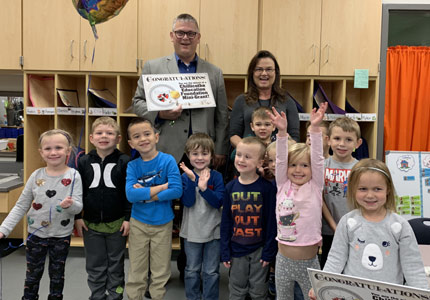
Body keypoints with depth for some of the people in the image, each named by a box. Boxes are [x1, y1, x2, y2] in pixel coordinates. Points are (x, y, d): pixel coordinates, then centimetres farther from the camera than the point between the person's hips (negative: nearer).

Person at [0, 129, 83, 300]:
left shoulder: (74, 176, -11)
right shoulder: (36, 175, -5)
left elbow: (78, 207, -14)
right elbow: (21, 206, 0)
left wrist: (70, 204, -37)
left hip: (61, 236, -1)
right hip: (36, 234, 2)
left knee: (57, 275, 14)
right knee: (32, 275, 15)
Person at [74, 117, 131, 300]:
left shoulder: (124, 162, -7)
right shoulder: (83, 162, 1)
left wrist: (128, 218, -9)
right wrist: (77, 217, 3)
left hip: (117, 222, -2)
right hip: (91, 223, 2)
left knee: (116, 263, 13)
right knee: (95, 264, 14)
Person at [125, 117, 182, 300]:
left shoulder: (168, 160, -10)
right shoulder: (132, 166, -5)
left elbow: (177, 190, -19)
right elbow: (130, 195, -18)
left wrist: (145, 194, -18)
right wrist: (161, 187, -20)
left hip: (162, 224, -1)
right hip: (138, 223, 1)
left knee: (160, 273, 14)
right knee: (136, 273, 14)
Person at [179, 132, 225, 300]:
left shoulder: (216, 176, -7)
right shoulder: (186, 176, -6)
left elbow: (218, 202, -16)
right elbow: (187, 202, -17)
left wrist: (204, 188, -30)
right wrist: (192, 180, -29)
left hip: (213, 231, -1)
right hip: (192, 232, 1)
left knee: (211, 272, 11)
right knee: (192, 270, 16)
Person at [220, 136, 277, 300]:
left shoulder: (267, 188, -12)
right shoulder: (230, 187, -2)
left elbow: (271, 220, -9)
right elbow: (225, 221, 1)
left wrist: (268, 251, -9)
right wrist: (225, 251, 0)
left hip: (259, 249, -2)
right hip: (237, 249, 3)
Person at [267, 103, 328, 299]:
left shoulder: (314, 187, -5)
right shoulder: (283, 186, -1)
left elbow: (318, 159, -16)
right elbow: (280, 159, -12)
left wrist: (315, 128, -28)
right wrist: (282, 131, -26)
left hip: (309, 262, -2)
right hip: (283, 260, 2)